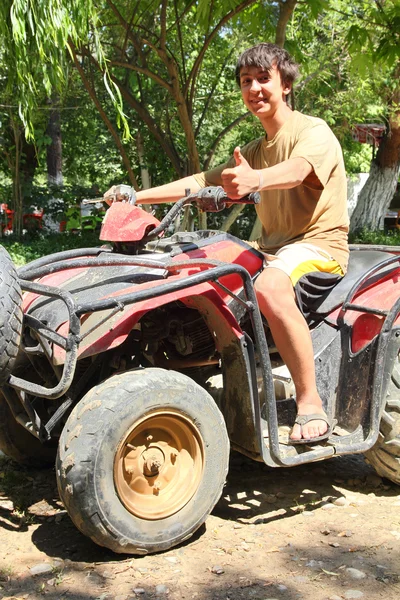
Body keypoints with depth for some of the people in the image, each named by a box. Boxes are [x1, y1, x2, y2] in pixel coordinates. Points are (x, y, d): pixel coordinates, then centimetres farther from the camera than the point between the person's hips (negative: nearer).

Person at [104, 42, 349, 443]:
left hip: (319, 244, -8)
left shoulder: (314, 132, -7)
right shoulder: (255, 151, 19)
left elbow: (296, 170, -31)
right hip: (271, 246, 8)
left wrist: (256, 180, -54)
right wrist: (136, 196, 5)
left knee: (269, 286, -38)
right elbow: (202, 181, 15)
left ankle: (310, 402, -30)